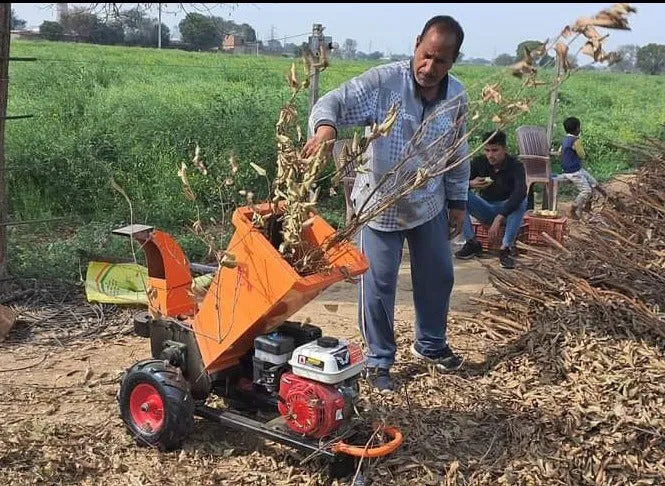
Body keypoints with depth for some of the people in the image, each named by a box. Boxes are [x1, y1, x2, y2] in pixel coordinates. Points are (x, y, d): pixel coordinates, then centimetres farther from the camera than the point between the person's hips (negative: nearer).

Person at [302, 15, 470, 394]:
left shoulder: (457, 97, -4)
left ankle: (431, 345, 41)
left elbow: (458, 153, 8)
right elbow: (333, 103, -27)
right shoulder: (382, 82, -20)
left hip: (429, 204, 5)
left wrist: (458, 201, 12)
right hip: (380, 204, -5)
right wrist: (325, 128, -50)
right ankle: (379, 360, 22)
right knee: (378, 286, 3)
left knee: (438, 276, 17)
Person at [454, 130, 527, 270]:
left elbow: (520, 192, -37)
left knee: (521, 201, -35)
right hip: (485, 210, 3)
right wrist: (470, 184, -36)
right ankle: (472, 243, -18)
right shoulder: (479, 162, -10)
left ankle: (506, 248, -30)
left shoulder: (515, 166, -20)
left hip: (507, 209, -3)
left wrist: (499, 218, -48)